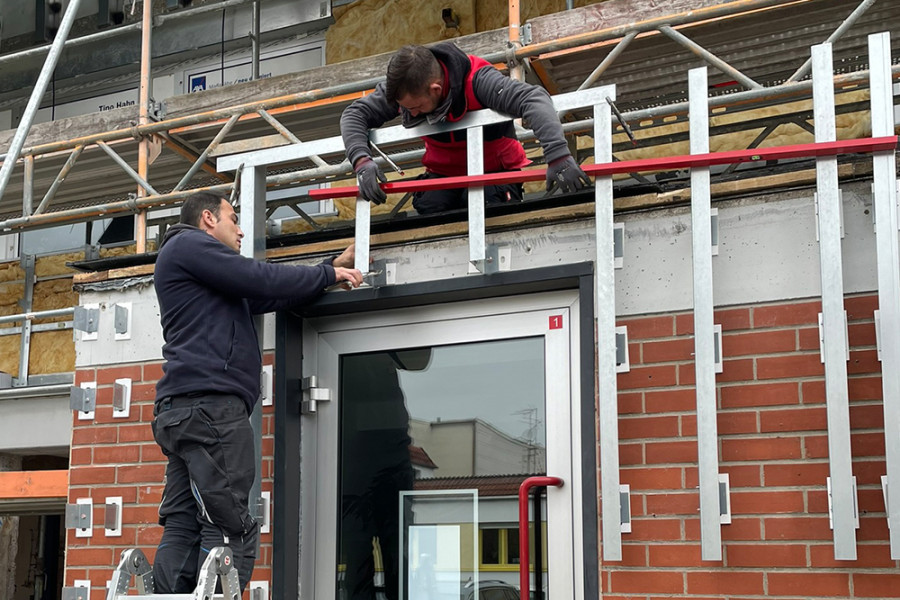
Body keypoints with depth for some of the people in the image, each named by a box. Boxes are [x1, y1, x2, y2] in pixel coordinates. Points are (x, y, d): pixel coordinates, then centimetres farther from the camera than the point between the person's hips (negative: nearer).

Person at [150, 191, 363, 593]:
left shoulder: (217, 282, 34)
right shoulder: (188, 244, 3)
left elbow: (267, 297, 29)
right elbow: (261, 279, -6)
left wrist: (333, 269, 29)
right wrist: (329, 274, 6)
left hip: (182, 409, 10)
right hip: (210, 403, -10)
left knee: (183, 528, 1)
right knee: (229, 529, -14)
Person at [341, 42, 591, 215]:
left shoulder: (477, 80, -32)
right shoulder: (402, 87, -16)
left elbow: (534, 99, -42)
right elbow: (355, 114, -9)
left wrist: (557, 156, -55)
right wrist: (361, 160, -29)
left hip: (494, 169, -4)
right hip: (443, 173, 4)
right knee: (429, 208, -22)